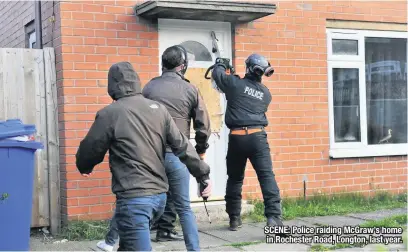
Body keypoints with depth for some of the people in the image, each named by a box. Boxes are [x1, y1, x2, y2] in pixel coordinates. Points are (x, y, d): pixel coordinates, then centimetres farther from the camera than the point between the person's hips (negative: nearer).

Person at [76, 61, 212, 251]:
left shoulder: (109, 114, -9)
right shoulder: (159, 109, 6)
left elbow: (90, 150, 1)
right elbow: (182, 146, 7)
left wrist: (85, 168, 23)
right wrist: (203, 175, 14)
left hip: (133, 199, -7)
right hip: (160, 195, 7)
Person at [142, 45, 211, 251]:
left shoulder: (149, 87, 5)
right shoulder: (190, 90, -1)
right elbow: (203, 126, 1)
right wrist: (200, 151, 17)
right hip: (176, 154, -3)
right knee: (184, 206, 5)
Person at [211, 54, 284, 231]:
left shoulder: (236, 83, 1)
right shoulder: (265, 93, 13)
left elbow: (217, 74, 14)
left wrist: (221, 64, 36)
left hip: (237, 137, 0)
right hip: (257, 136, 1)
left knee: (235, 178, 15)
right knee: (267, 176, -8)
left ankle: (234, 218, 22)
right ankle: (274, 216, -22)